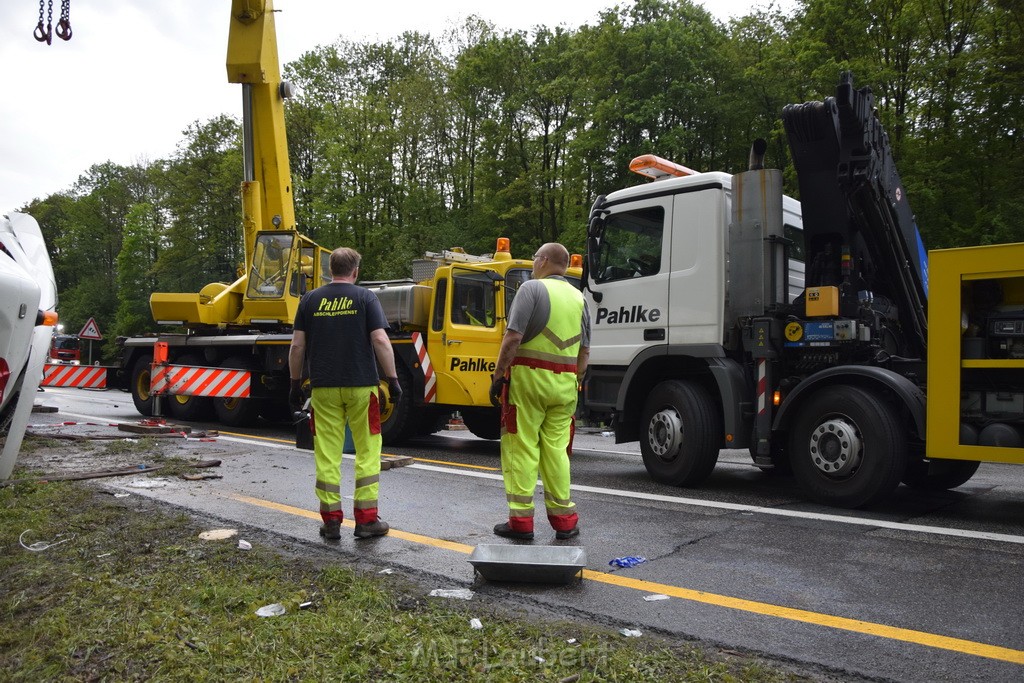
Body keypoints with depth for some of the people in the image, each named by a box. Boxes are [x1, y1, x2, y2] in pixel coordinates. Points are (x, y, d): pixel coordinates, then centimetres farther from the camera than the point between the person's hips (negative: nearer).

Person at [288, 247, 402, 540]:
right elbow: (380, 341, -10)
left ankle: (331, 520, 12)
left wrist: (295, 383, 13)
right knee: (367, 452, 6)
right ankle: (366, 519, 8)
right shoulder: (365, 297, -2)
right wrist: (393, 379, -4)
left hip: (323, 387, 2)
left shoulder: (310, 299, 6)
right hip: (361, 385, -2)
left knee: (327, 454, 7)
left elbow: (297, 346, 4)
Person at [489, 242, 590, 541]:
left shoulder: (532, 288, -5)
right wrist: (576, 381, 22)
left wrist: (498, 375, -9)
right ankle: (564, 519, 15)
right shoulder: (578, 297, 15)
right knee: (556, 449, 11)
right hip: (565, 383, 6)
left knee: (521, 449, 1)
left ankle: (521, 520, 4)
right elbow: (585, 351, 15)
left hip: (528, 377, -6)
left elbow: (513, 338, -14)